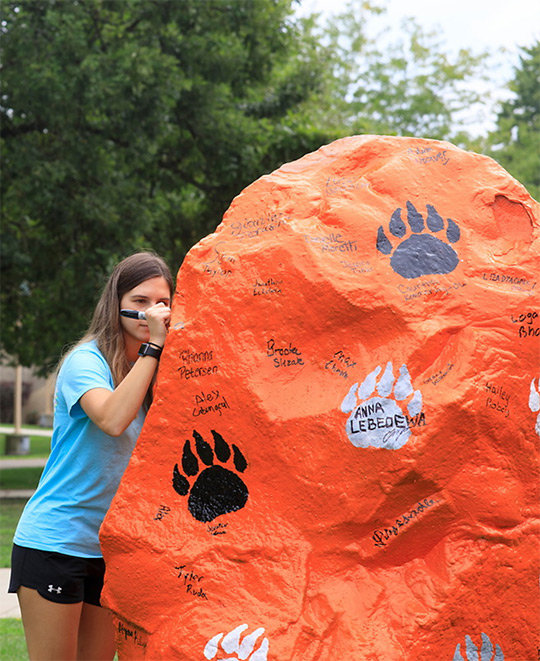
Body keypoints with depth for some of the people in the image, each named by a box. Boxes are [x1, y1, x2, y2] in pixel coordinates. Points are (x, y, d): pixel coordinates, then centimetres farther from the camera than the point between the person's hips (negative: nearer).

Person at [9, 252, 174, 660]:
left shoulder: (153, 373, 9)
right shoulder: (86, 360, -10)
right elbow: (112, 419, -31)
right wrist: (153, 346, -25)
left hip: (109, 546, 7)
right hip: (54, 540, -7)